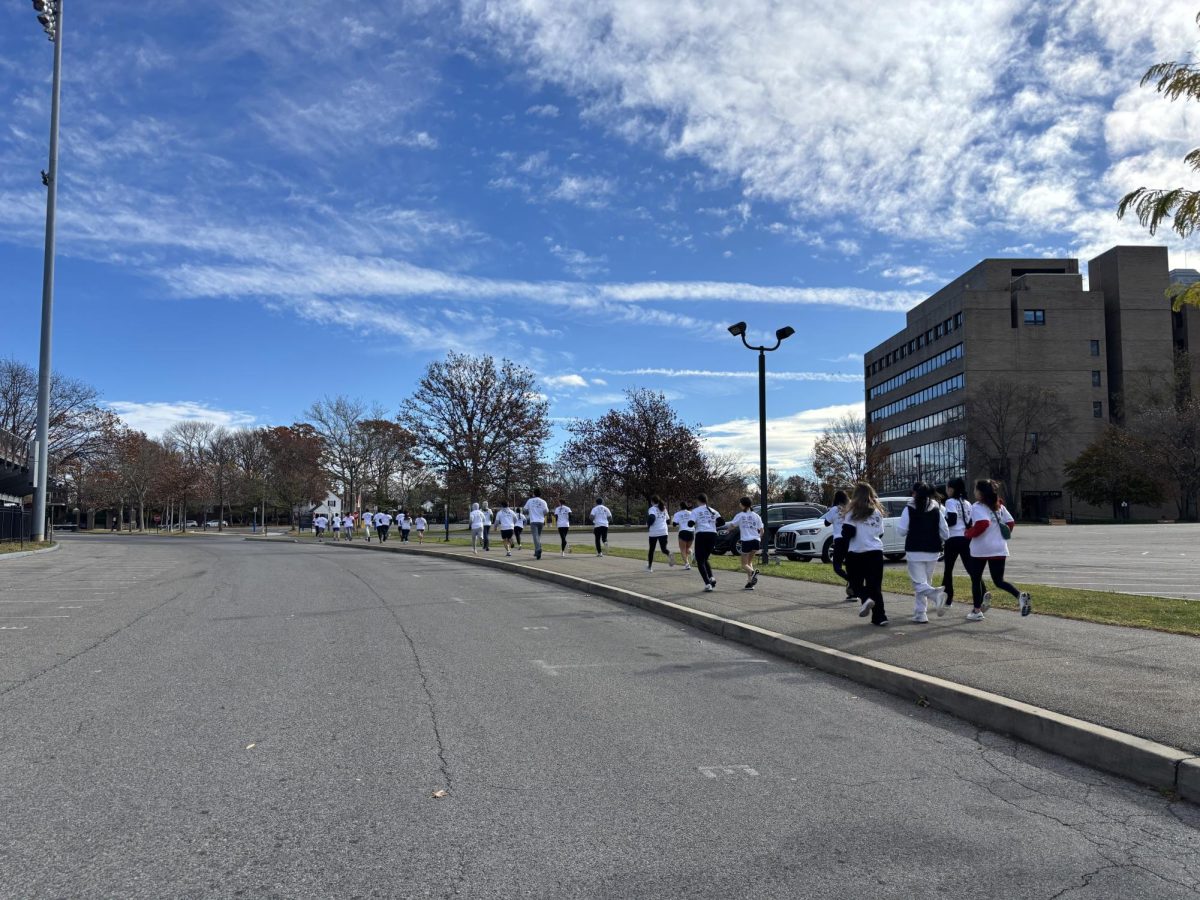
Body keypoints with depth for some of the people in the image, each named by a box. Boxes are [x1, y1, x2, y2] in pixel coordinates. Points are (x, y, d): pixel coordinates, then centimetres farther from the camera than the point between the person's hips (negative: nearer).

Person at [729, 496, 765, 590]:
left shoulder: (740, 516, 0)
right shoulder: (756, 516, 10)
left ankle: (753, 572, -28)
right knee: (749, 561, 19)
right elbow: (762, 530, 8)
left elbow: (732, 525, -7)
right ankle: (750, 583, 7)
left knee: (744, 564, 4)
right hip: (756, 541, 4)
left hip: (746, 541, -4)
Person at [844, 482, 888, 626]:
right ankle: (879, 616, 3)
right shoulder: (877, 512, 9)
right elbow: (880, 533, 12)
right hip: (876, 552, 4)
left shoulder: (854, 512, -7)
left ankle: (866, 598, -17)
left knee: (856, 582, 11)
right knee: (875, 585, 8)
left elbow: (848, 531, -13)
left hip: (857, 553, -4)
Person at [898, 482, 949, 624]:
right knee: (925, 582, 15)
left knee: (919, 583, -3)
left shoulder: (909, 508, -7)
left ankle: (935, 594, -34)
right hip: (933, 552, 4)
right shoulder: (937, 509, 4)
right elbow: (945, 533, 5)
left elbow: (901, 531, -7)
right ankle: (920, 614, 15)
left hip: (915, 551, -4)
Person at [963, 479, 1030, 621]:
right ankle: (1020, 595, -15)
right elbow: (1011, 523, 10)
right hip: (999, 549, 6)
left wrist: (970, 533, -13)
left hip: (980, 550, -6)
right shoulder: (999, 507, 11)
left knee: (976, 579, 10)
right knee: (999, 581, 12)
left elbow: (982, 523, -27)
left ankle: (977, 611, 14)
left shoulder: (977, 507, -11)